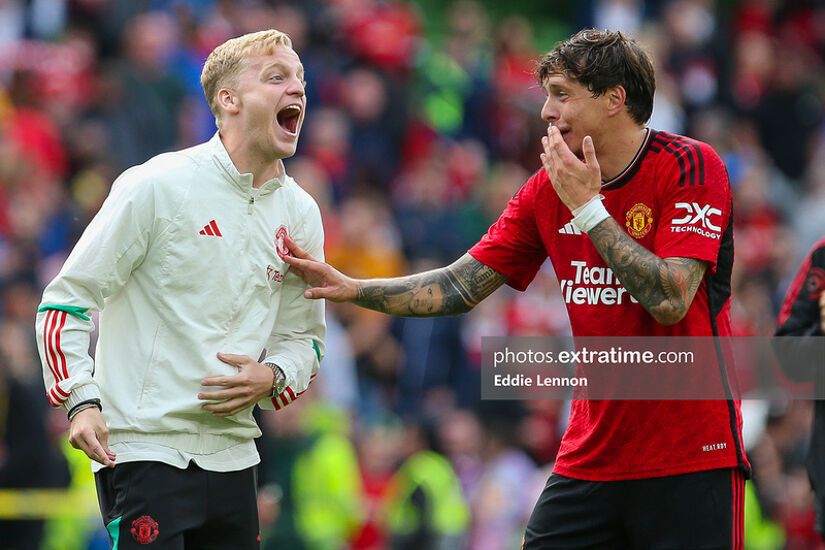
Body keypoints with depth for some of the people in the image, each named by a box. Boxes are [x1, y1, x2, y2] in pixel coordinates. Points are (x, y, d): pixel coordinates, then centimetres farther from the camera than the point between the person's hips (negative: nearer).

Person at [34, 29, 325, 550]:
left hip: (231, 453, 6)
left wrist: (271, 377, -4)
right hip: (141, 445, -6)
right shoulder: (158, 185, -8)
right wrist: (82, 401, -17)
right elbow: (66, 301, -5)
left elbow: (304, 336, 19)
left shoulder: (300, 213, 9)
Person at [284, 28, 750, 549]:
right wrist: (352, 288, -1)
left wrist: (586, 206, -17)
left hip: (690, 458, -5)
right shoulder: (548, 190, 7)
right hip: (589, 457, 5)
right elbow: (461, 287, 10)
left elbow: (670, 300, -20)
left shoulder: (690, 167, -10)